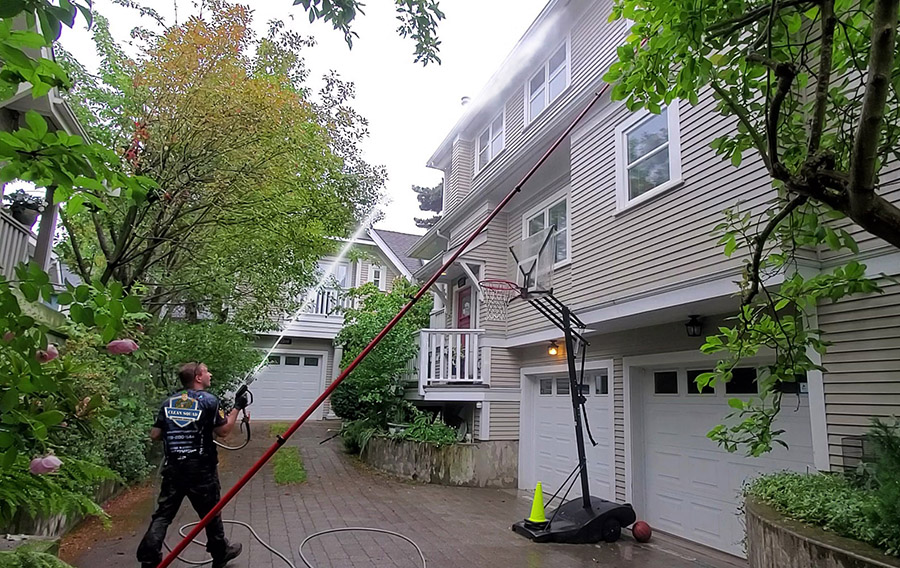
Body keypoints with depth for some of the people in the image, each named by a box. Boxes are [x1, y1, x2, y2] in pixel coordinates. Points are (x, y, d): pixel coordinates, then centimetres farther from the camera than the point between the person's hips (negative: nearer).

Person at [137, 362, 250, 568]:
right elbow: (223, 431, -8)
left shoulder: (169, 402, 6)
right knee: (211, 512, 11)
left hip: (173, 466, 4)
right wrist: (237, 408, 2)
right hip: (201, 468, -4)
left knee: (163, 513, 8)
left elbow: (154, 435, 7)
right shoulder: (208, 400, -10)